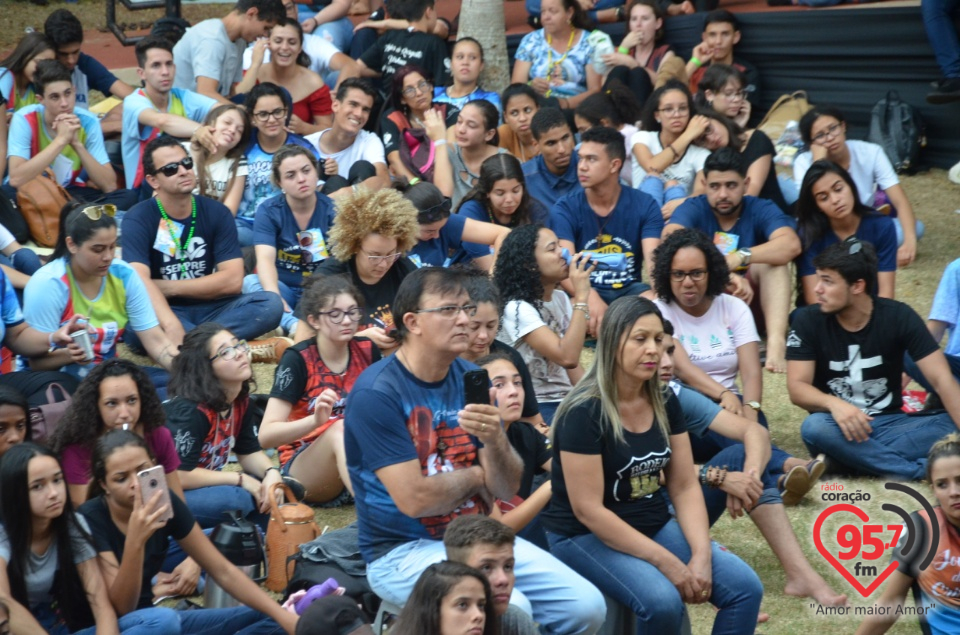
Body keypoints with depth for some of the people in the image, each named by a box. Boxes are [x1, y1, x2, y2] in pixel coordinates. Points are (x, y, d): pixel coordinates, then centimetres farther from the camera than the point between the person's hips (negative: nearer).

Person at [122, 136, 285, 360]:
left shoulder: (217, 213, 2)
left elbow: (232, 280, -7)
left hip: (212, 310, 3)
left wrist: (167, 287, -11)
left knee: (270, 303, -21)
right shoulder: (138, 219, -8)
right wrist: (172, 326, -41)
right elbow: (140, 280, -25)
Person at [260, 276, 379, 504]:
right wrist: (315, 420, -34)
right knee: (340, 428, -35)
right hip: (302, 469, -4)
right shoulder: (297, 359, -11)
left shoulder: (368, 351, 2)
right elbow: (266, 436, -17)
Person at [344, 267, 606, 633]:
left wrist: (495, 440, -20)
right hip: (405, 551, -6)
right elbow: (414, 499, -20)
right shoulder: (376, 393, -15)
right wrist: (474, 476, -2)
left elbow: (506, 489, 2)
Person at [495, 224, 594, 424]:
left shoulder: (561, 298, 9)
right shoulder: (517, 308, -16)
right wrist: (581, 297, -24)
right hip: (536, 407, -7)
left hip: (566, 400, 7)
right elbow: (567, 357, -27)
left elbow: (572, 364, 13)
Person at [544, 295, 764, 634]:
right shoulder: (584, 412, -19)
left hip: (655, 527, 7)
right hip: (586, 536, -7)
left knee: (745, 587, -12)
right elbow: (588, 510, -21)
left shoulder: (665, 403, 2)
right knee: (662, 600, -33)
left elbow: (685, 487, 3)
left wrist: (702, 555, -14)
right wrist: (667, 562, -22)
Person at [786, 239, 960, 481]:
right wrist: (833, 403, -36)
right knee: (815, 427, -36)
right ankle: (921, 470, -32)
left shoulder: (899, 317, -7)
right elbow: (797, 386, -14)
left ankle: (856, 459, -31)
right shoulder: (808, 320, -7)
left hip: (889, 424, 1)